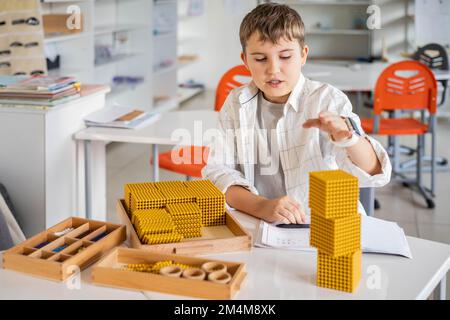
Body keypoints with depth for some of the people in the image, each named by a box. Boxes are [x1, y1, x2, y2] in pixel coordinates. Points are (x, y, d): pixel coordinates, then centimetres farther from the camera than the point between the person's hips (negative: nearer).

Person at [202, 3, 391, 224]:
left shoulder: (327, 100, -5)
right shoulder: (236, 104, 4)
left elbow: (374, 174, -11)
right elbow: (217, 171, -5)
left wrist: (347, 135, -32)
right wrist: (262, 206, -22)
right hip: (257, 223, 2)